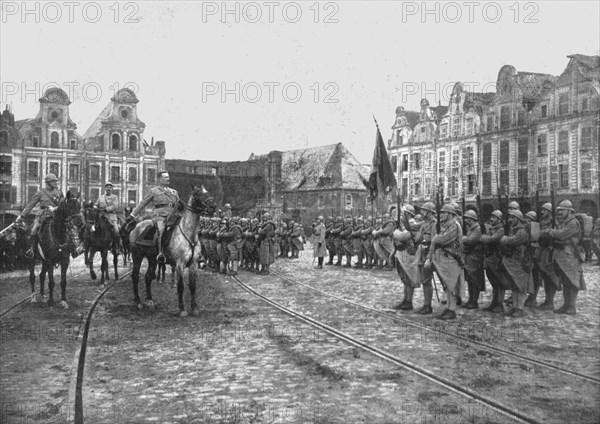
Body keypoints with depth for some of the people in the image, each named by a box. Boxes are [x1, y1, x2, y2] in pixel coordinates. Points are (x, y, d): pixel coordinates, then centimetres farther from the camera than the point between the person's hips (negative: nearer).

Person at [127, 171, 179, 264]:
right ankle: (160, 253, -34)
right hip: (159, 215, -5)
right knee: (162, 230, -33)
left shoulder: (174, 192, 25)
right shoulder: (154, 191, 15)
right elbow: (143, 204, 17)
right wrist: (132, 215, 14)